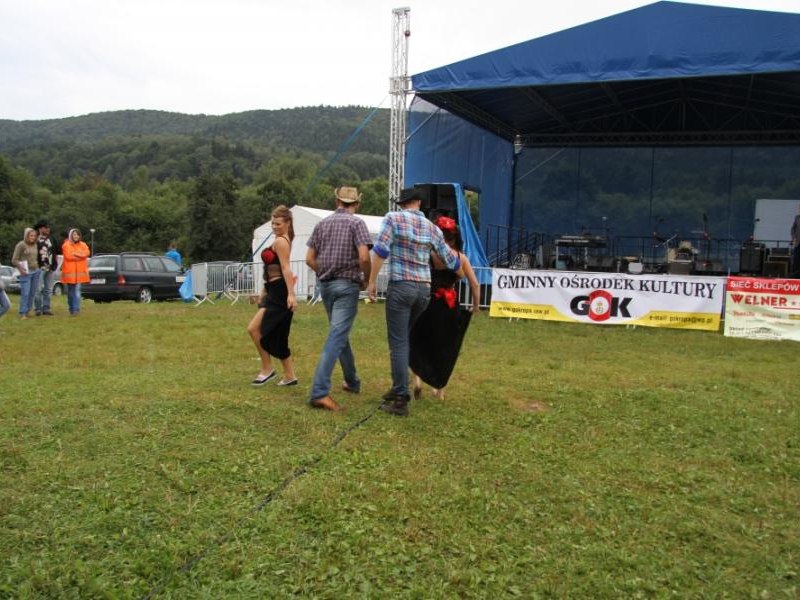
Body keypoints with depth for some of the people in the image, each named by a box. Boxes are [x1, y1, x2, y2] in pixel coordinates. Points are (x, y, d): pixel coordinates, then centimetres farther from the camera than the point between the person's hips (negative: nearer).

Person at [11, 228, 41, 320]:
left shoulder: (35, 245, 11)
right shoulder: (21, 245, -6)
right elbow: (14, 260, -8)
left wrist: (37, 267, 7)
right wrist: (21, 269, -19)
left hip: (36, 272, 6)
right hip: (26, 272, -6)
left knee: (32, 293, 7)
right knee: (25, 293, -8)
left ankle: (27, 311, 16)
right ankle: (22, 313, -2)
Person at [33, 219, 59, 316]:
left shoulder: (52, 239, 11)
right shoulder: (36, 239, -4)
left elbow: (56, 253, 17)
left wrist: (56, 264, 9)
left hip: (51, 268, 5)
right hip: (40, 268, -5)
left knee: (48, 290, 9)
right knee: (38, 289, -5)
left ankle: (46, 308, 16)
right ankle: (38, 309, 1)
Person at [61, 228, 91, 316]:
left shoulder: (83, 245, 11)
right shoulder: (66, 245, 1)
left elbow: (86, 253, -8)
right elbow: (68, 256, -13)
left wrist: (75, 253, -13)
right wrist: (80, 255, -6)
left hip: (80, 272, 1)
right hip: (69, 271, -1)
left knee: (77, 290, -9)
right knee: (70, 291, 7)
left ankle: (76, 309, -13)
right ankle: (71, 309, 18)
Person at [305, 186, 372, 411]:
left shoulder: (322, 224, 10)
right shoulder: (356, 223, -6)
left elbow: (309, 259, 7)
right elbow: (364, 257, -17)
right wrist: (366, 279, -2)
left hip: (325, 285, 6)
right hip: (347, 285, -6)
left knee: (340, 333, 20)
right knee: (336, 337, -10)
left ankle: (352, 381, 33)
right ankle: (319, 392, -19)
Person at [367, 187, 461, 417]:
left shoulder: (393, 218, -1)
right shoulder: (432, 228, 11)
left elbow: (380, 250, -12)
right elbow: (451, 260, 16)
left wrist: (372, 281, -7)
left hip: (401, 286, -5)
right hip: (424, 288, 5)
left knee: (398, 342, -3)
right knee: (403, 338, 19)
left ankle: (401, 400, -4)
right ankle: (398, 388, 26)